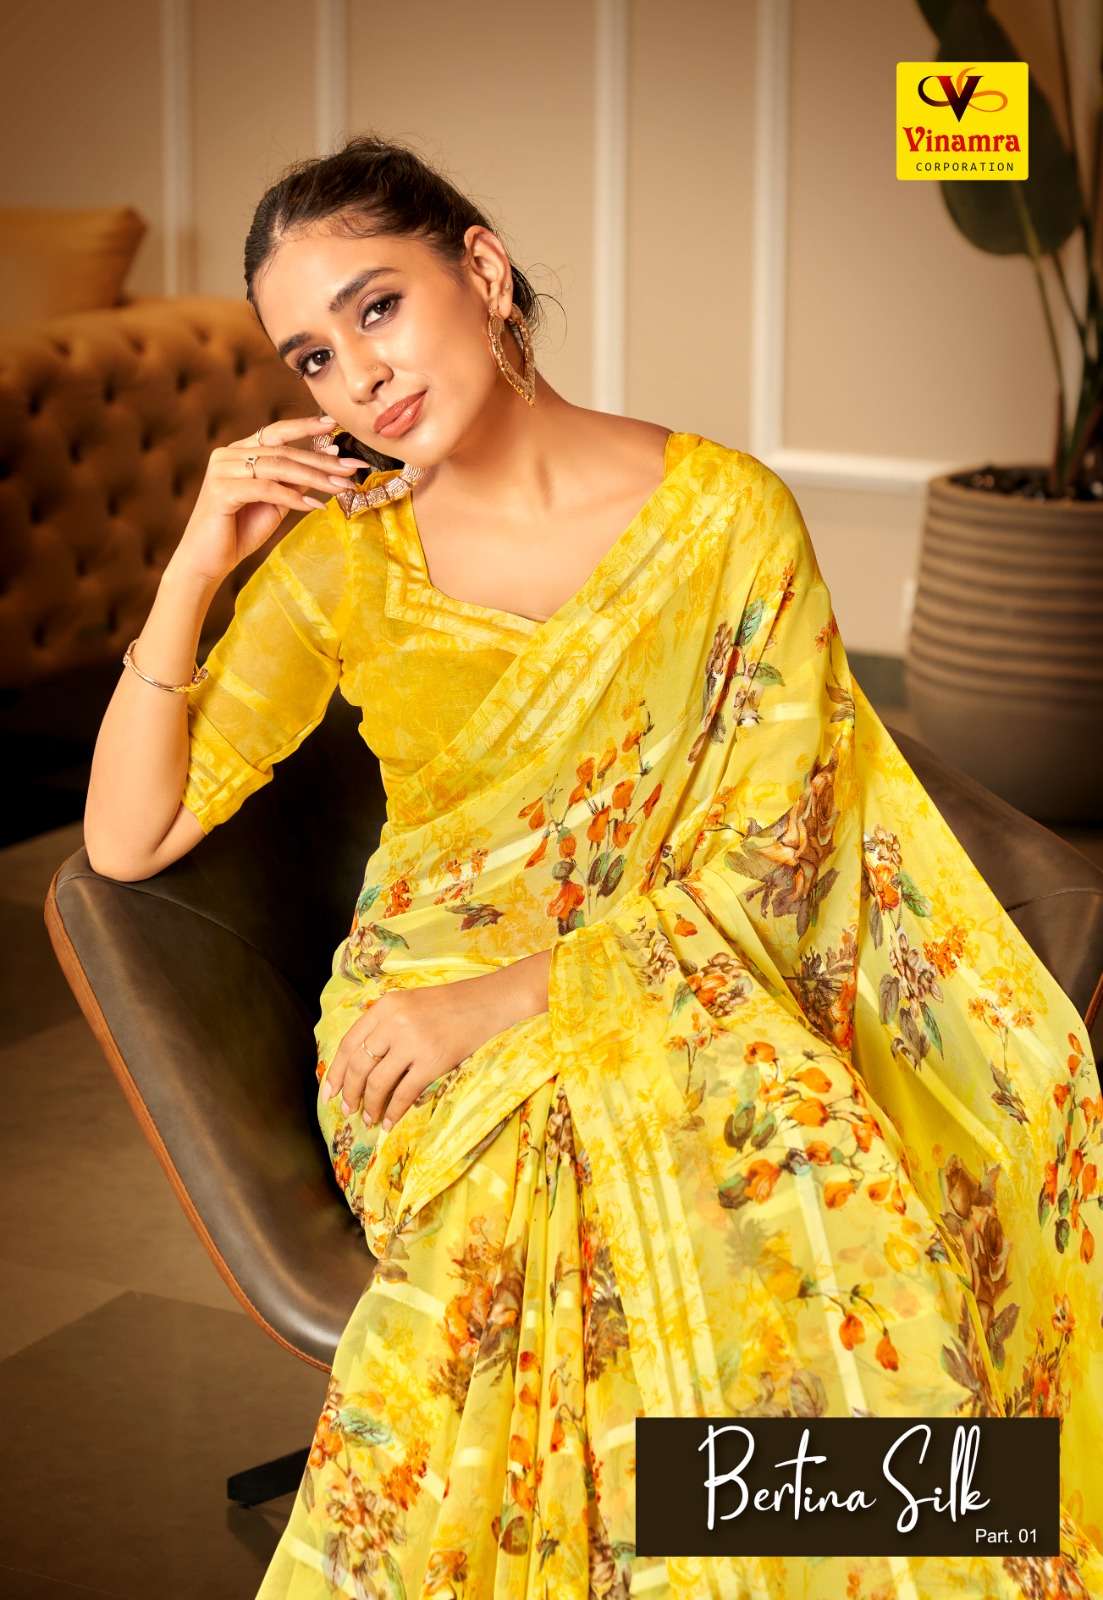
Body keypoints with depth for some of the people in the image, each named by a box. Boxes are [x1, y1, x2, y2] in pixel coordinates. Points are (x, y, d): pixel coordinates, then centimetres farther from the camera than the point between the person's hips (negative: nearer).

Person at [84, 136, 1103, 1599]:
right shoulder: (347, 551, 2)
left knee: (828, 1193, -33)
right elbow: (128, 840, 4)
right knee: (570, 1157, -34)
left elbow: (757, 866, -7)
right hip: (434, 1032, 0)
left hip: (669, 989, 0)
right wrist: (193, 574, -7)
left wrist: (507, 997, -18)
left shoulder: (726, 512, -3)